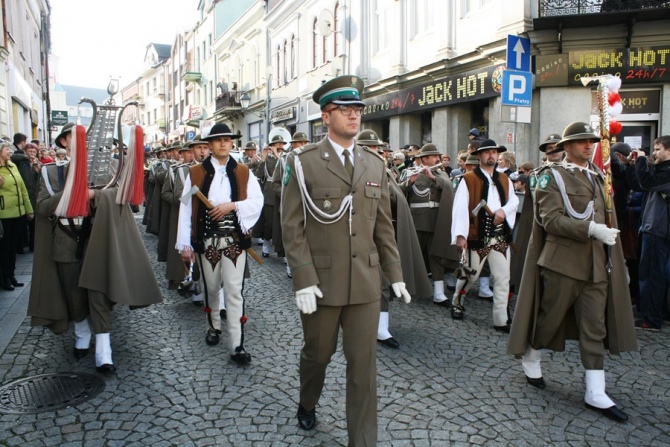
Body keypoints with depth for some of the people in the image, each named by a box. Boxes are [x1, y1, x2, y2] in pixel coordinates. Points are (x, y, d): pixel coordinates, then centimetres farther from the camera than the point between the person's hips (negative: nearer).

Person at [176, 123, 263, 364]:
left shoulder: (243, 172, 5)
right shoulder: (195, 173, 2)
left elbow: (257, 201, 0)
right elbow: (186, 209, -1)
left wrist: (232, 205, -16)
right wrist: (185, 244, -5)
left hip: (234, 239, -1)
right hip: (206, 240, 1)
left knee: (234, 290, -4)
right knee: (210, 288, 15)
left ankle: (237, 344, -1)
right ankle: (213, 326, 40)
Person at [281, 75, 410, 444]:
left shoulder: (375, 164, 7)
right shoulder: (303, 162, -6)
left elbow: (383, 225, 10)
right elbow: (292, 226, -8)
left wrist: (395, 274, 7)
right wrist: (304, 280, -14)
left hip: (366, 281, 3)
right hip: (321, 280, -2)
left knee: (363, 363, 5)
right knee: (317, 352, 18)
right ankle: (307, 404, 48)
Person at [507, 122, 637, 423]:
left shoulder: (597, 176, 16)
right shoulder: (552, 176, -5)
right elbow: (551, 220, -17)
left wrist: (612, 257, 19)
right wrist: (591, 229, -26)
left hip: (596, 265, 6)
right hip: (562, 262, -6)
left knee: (595, 328, 5)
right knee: (549, 318, 8)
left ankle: (595, 393, 10)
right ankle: (530, 358, 33)